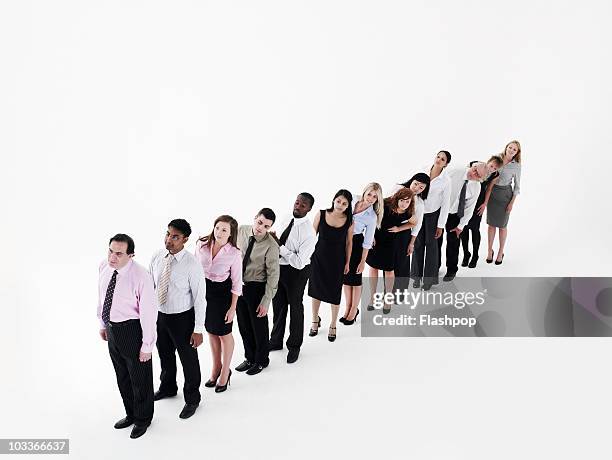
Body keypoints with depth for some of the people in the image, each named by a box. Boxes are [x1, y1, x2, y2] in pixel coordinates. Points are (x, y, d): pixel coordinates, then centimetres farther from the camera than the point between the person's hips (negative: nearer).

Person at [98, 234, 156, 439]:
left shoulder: (141, 276, -27)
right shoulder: (104, 266, -7)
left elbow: (148, 312, -22)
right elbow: (101, 296, 9)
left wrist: (147, 345, -17)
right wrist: (103, 324, 16)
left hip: (132, 330, -7)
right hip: (112, 328, 7)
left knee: (140, 378, 15)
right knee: (122, 376, 25)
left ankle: (143, 419, 40)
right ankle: (131, 414, 50)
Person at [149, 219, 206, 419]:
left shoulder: (192, 265, -24)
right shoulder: (157, 257, -8)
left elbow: (200, 298, -19)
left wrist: (198, 330, -17)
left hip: (183, 318, -5)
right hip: (160, 315, 6)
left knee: (188, 359, 13)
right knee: (164, 354, 27)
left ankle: (192, 398, 38)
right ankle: (167, 387, 55)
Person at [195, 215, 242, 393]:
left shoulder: (234, 254, -20)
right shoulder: (202, 244, -11)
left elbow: (236, 283, -12)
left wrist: (233, 307, -10)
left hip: (222, 293, -4)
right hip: (203, 289, 4)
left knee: (224, 333, 10)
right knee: (211, 330, 20)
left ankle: (225, 371, 31)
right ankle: (216, 367, 40)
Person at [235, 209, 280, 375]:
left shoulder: (271, 246, -23)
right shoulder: (241, 231, -7)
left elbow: (273, 274, -17)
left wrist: (266, 301, -17)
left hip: (257, 287, -5)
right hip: (238, 284, 5)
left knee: (259, 325, 11)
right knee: (243, 325, 19)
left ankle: (261, 360, 35)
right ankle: (250, 358, 40)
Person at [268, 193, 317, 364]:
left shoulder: (309, 233, -25)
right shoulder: (287, 220, -3)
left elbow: (299, 262, -28)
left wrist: (279, 246, -27)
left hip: (296, 272, -7)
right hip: (279, 266, 7)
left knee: (295, 307, 14)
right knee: (278, 305, 22)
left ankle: (294, 346, 38)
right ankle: (276, 341, 46)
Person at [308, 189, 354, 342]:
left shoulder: (349, 221, -10)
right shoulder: (321, 214, -11)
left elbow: (349, 242, 0)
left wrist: (347, 262, 4)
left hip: (337, 261, 0)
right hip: (319, 258, 1)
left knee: (334, 293, 9)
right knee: (316, 290, 15)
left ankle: (333, 326, 30)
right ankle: (315, 321, 38)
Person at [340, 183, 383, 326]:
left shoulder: (372, 217, -16)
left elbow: (367, 242, -11)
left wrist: (362, 262, -9)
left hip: (356, 244, -5)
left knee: (355, 278, 7)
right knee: (345, 276, 14)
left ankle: (354, 310, 25)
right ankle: (348, 308, 29)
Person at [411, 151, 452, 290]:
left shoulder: (446, 180, -14)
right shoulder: (423, 170, -7)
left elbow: (446, 204, -10)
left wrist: (440, 225, -9)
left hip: (433, 215, -2)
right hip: (418, 212, 2)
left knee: (431, 245, 7)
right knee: (418, 244, 10)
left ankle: (429, 278, 22)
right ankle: (417, 275, 27)